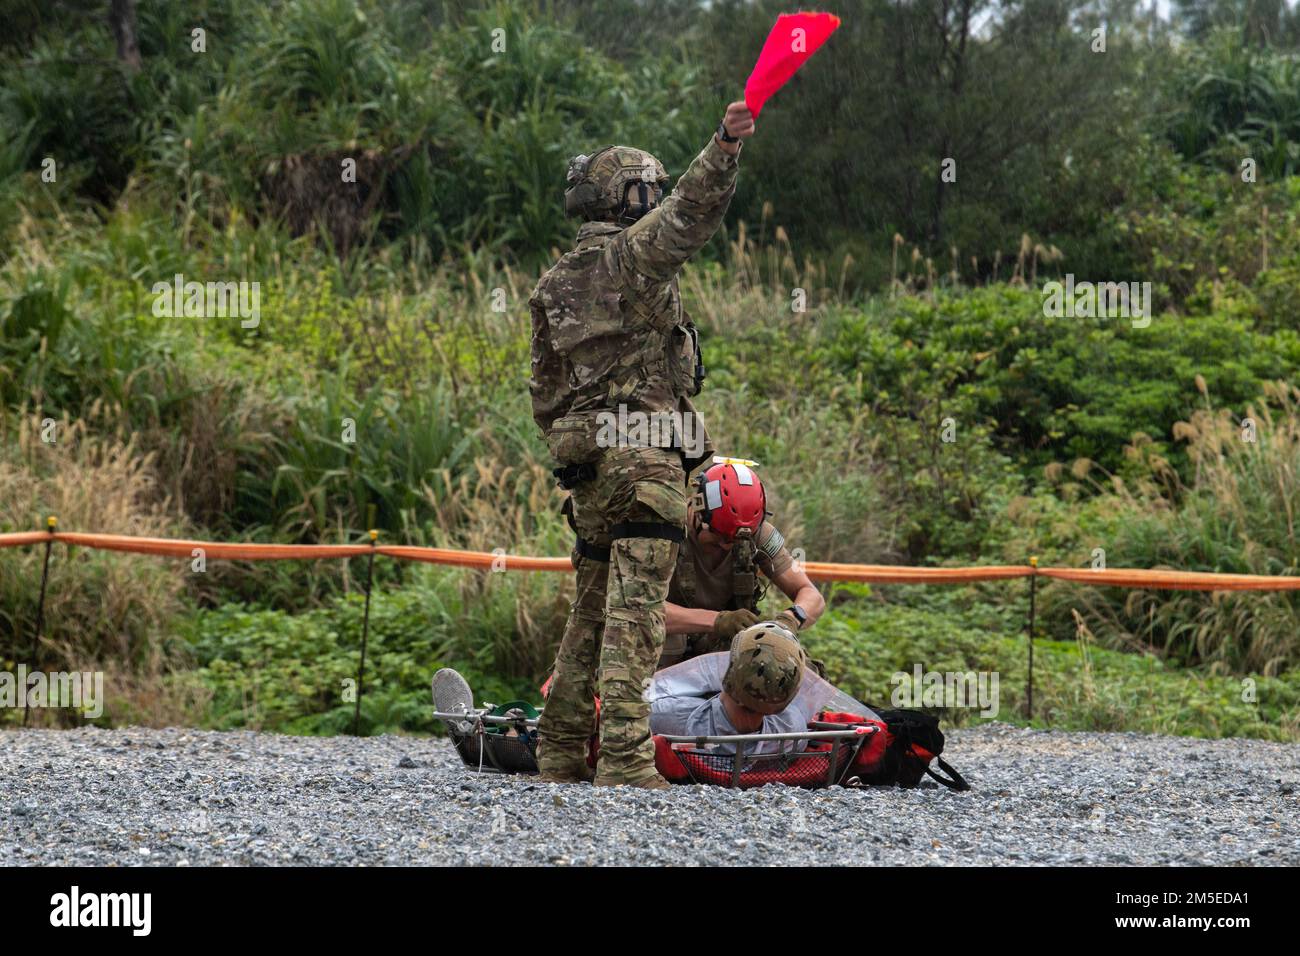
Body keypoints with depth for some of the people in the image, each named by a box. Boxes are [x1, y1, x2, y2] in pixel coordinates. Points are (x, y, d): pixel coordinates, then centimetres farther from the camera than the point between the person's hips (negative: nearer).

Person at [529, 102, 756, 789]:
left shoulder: (553, 286, 17)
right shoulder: (631, 254, -4)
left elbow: (544, 395, 20)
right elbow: (688, 215, -23)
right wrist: (724, 146, -34)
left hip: (584, 465, 7)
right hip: (645, 458, -7)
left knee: (591, 608, 16)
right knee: (634, 608, -12)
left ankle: (559, 752, 20)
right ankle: (626, 759, -18)